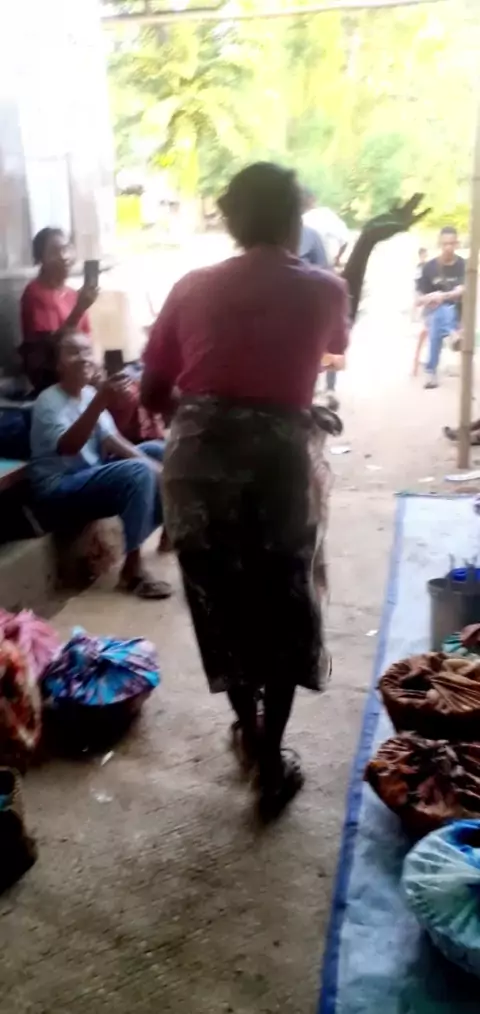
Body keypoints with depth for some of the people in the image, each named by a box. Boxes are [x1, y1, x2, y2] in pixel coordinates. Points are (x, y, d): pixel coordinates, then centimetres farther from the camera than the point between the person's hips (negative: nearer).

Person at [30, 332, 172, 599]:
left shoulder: (89, 393, 5)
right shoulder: (49, 402, -17)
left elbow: (111, 439, 2)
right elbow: (67, 446, -35)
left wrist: (151, 463, -12)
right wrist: (100, 402, -46)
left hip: (92, 473, 9)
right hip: (59, 491, -9)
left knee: (159, 451, 9)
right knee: (138, 473, -29)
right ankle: (132, 569, -24)